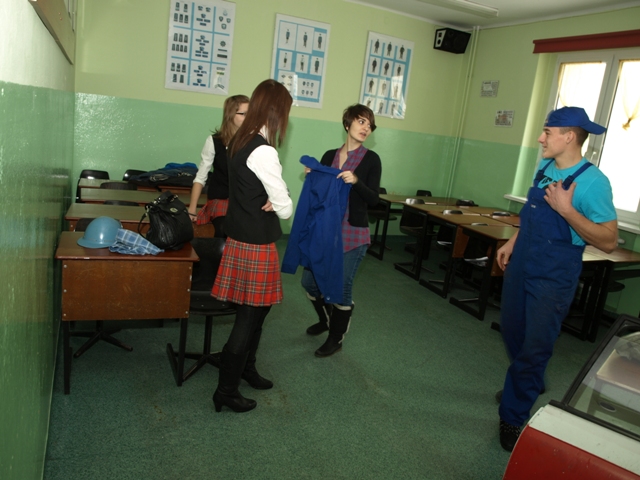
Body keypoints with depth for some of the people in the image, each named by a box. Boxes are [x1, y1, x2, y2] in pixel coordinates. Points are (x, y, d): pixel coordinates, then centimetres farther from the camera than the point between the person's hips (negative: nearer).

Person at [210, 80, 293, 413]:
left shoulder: (239, 142, 6)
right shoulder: (264, 152, -22)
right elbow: (285, 209, -18)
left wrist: (271, 199, -4)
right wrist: (280, 202, 2)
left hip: (241, 237, 9)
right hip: (256, 245, -9)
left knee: (256, 310, 22)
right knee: (249, 316, 4)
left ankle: (246, 368, 40)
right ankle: (226, 391, 18)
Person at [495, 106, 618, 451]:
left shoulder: (592, 181, -18)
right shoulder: (545, 167, 3)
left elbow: (608, 242, -19)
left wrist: (567, 209, -27)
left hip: (553, 277, -7)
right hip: (520, 265, 8)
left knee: (535, 346, 2)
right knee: (512, 331, 21)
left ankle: (513, 416, 18)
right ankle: (529, 383, 46)